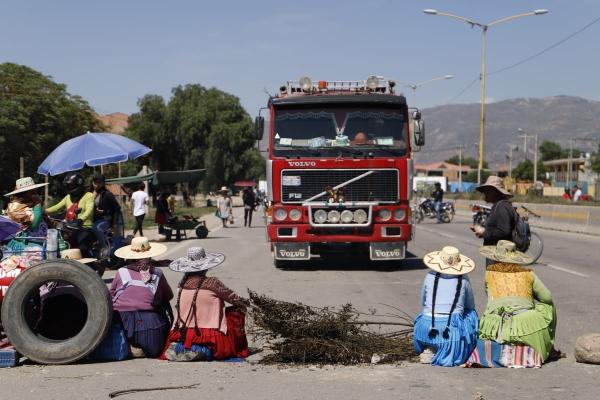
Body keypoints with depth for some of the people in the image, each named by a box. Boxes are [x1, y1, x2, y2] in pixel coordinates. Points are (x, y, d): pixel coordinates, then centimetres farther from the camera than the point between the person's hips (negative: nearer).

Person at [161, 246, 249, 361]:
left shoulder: (183, 284, 1)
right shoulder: (212, 283, -11)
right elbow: (233, 298, 1)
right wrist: (244, 303, 23)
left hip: (184, 337, 5)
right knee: (237, 311, 12)